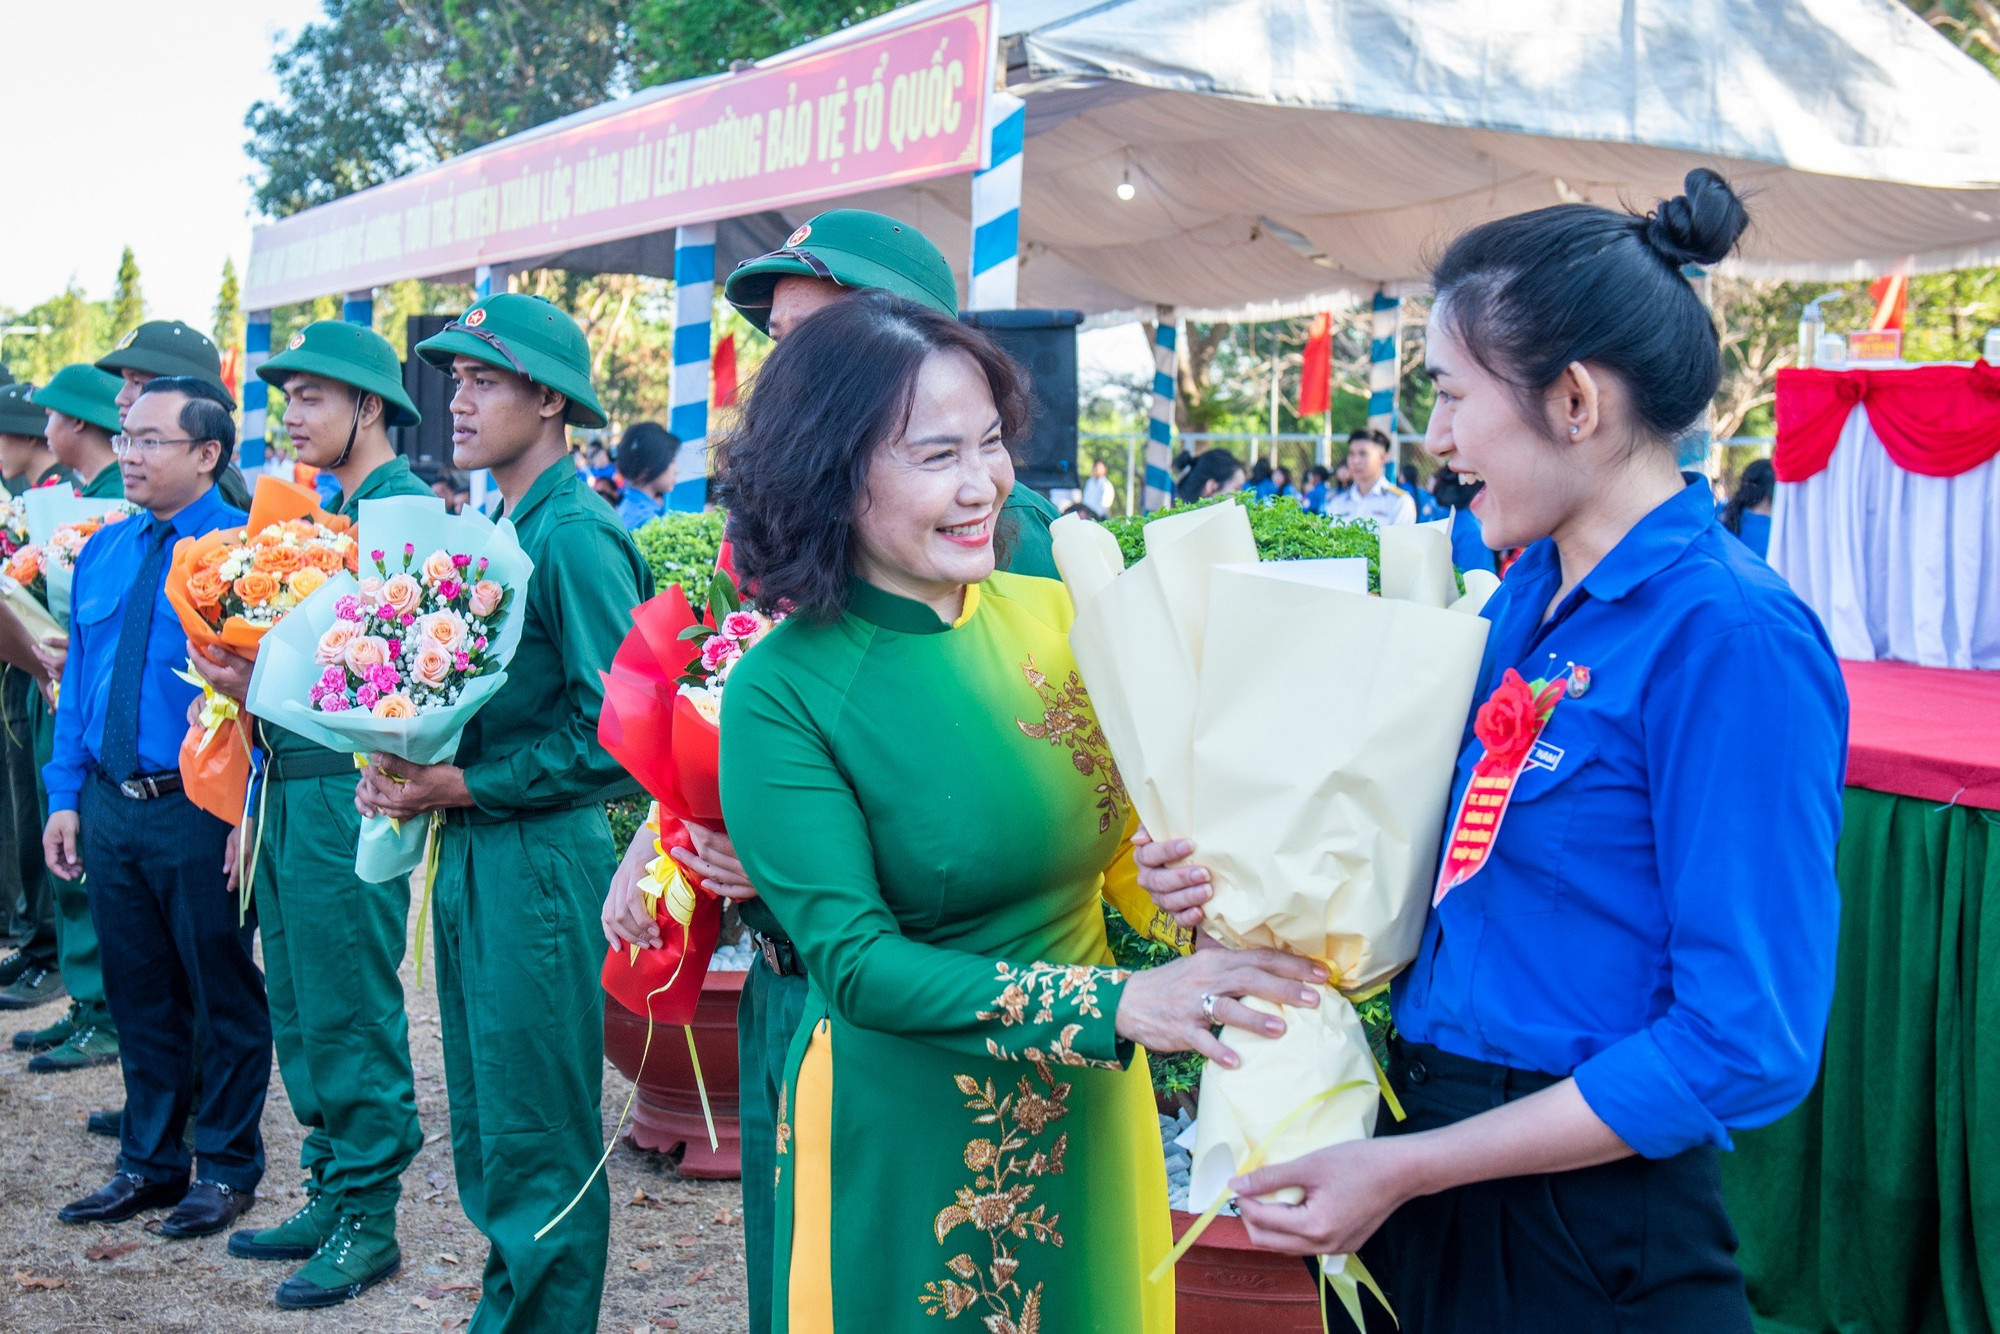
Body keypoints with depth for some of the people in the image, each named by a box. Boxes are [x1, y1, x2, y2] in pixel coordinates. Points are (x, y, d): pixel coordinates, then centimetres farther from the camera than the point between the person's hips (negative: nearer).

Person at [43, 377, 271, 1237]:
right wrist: (66, 795, 9)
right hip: (110, 805, 6)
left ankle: (226, 1168, 23)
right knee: (138, 994, 17)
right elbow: (79, 679, 14)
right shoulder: (103, 552, 10)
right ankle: (150, 1162, 31)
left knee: (222, 996, 7)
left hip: (201, 811, -6)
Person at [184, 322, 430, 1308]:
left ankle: (367, 1223, 12)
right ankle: (332, 1196, 29)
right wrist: (245, 682, 0)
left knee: (349, 1016, 0)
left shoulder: (404, 508, -12)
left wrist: (266, 685, -21)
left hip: (346, 793, -9)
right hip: (285, 786, 9)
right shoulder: (322, 512, 15)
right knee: (298, 1011, 16)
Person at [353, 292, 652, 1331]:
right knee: (482, 1129, 19)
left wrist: (462, 786, -17)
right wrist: (402, 767, 2)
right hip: (467, 854, 9)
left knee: (536, 1144, 2)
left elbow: (608, 734, -20)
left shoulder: (576, 537, -15)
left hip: (539, 860, -9)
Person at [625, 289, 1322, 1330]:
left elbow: (1126, 840, 5)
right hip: (900, 1136, -4)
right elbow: (853, 960, -21)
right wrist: (1113, 1004, -31)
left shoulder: (1052, 616, -5)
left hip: (1088, 1113, 4)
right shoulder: (783, 689, -16)